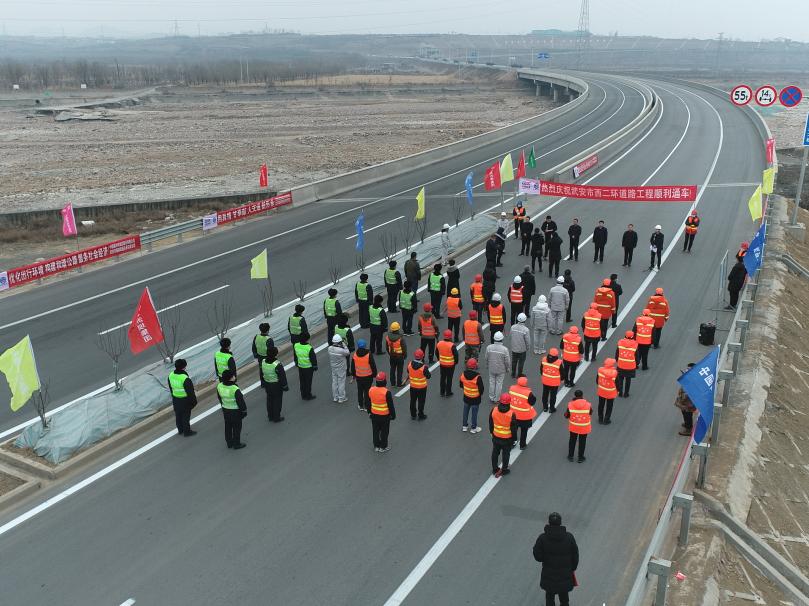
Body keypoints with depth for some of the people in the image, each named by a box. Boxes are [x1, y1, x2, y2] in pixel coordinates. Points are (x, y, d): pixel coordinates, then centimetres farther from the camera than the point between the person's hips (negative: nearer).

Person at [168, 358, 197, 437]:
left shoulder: (171, 375, -7)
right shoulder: (185, 378, -30)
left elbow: (171, 388, 8)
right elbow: (190, 391, -21)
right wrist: (194, 401, -7)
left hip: (175, 400, 7)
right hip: (185, 400, -7)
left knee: (178, 415, 21)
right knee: (185, 416, 9)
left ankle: (180, 430, 38)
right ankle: (187, 432, 24)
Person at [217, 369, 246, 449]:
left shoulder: (219, 386, -11)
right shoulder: (235, 389, -30)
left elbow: (219, 398, 6)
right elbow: (240, 401, -21)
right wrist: (244, 410, -5)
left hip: (225, 410, 6)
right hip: (235, 411, -6)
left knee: (228, 426, 21)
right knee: (236, 427, 11)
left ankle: (229, 443, 35)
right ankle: (236, 444, 23)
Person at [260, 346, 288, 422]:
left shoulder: (263, 362, -7)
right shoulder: (277, 364, -27)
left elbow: (261, 374, 6)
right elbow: (282, 376, -19)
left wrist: (263, 384, 19)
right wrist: (285, 386, -7)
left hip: (267, 385, 6)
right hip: (277, 385, -6)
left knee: (269, 400, 20)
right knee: (277, 401, 9)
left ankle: (270, 416, 32)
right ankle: (276, 418, 18)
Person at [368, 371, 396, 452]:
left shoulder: (371, 390, -8)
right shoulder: (387, 392, -23)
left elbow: (369, 403, 5)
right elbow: (391, 405, -15)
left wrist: (369, 412, 19)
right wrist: (393, 415, -2)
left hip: (374, 415, 4)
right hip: (385, 415, -4)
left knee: (375, 431, 18)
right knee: (384, 431, 12)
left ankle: (376, 446, 28)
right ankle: (383, 447, 21)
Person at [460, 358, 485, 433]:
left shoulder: (463, 374, -13)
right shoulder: (477, 377, -28)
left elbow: (461, 385, 2)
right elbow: (481, 388, -19)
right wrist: (481, 394, 3)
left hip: (466, 397, 4)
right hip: (475, 399, -4)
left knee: (465, 411, 20)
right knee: (474, 413, 11)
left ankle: (464, 426, 33)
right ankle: (473, 428, 24)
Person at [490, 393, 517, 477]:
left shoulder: (494, 410, -15)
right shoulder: (511, 414, -25)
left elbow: (490, 423, 0)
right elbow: (514, 428, -14)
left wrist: (492, 432, 17)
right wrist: (514, 438, 3)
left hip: (496, 437, 3)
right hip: (507, 439, -3)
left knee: (495, 453, 21)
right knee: (505, 454, 17)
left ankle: (495, 469, 35)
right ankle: (504, 470, 31)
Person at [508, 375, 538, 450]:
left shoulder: (511, 388, -16)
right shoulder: (528, 393, -30)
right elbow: (532, 402, -16)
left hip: (513, 413, 4)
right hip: (524, 416, -4)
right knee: (524, 431, 17)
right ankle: (522, 445, 29)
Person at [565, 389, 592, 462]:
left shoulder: (570, 404, -18)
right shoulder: (588, 405, -19)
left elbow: (566, 416, -7)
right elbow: (590, 414, 0)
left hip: (573, 426, 1)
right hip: (584, 427, -1)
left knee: (572, 440, 20)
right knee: (582, 441, 16)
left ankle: (570, 456, 31)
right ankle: (581, 457, 27)